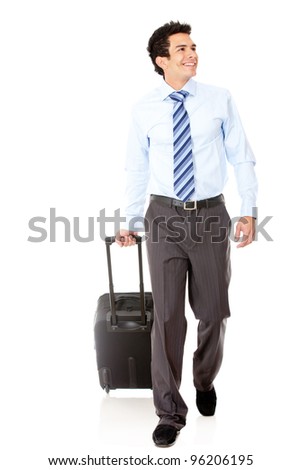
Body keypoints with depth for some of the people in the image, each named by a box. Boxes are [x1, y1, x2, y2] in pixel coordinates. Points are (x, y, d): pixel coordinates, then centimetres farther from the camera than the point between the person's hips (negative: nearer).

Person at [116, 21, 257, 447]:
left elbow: (242, 158, 3)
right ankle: (170, 411, 14)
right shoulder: (144, 110, 1)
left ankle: (205, 383, 40)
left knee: (213, 311, 12)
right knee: (167, 315, 0)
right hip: (165, 216, 0)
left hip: (210, 215, 1)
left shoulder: (220, 100, 0)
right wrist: (131, 221, 13)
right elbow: (137, 169, 9)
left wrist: (249, 210, -2)